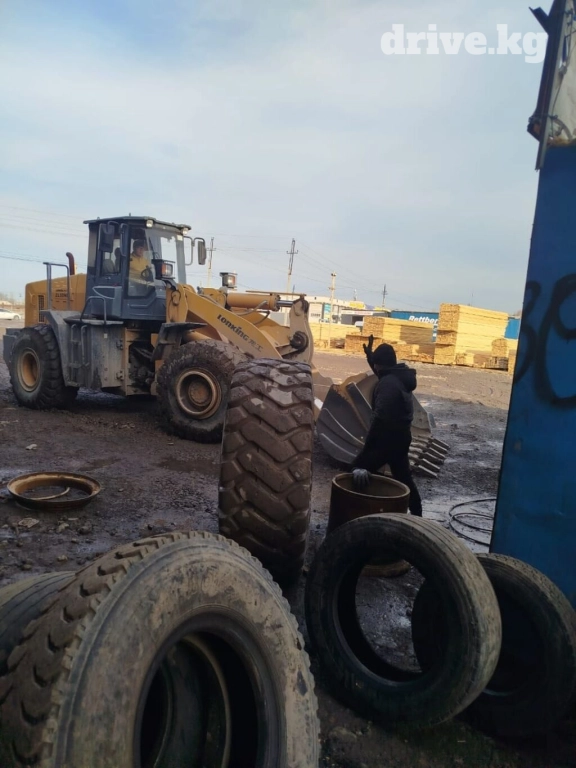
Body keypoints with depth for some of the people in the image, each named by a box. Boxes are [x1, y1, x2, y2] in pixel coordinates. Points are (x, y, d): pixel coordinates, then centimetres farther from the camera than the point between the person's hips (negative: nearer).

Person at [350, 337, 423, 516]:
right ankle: (416, 515, 32)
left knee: (359, 470, -3)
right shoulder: (399, 377, 8)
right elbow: (382, 374, 33)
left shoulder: (388, 384, -21)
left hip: (389, 438, -10)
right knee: (404, 477, 21)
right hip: (401, 436, 10)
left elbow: (380, 418, -26)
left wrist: (366, 450, -24)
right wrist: (370, 356, 27)